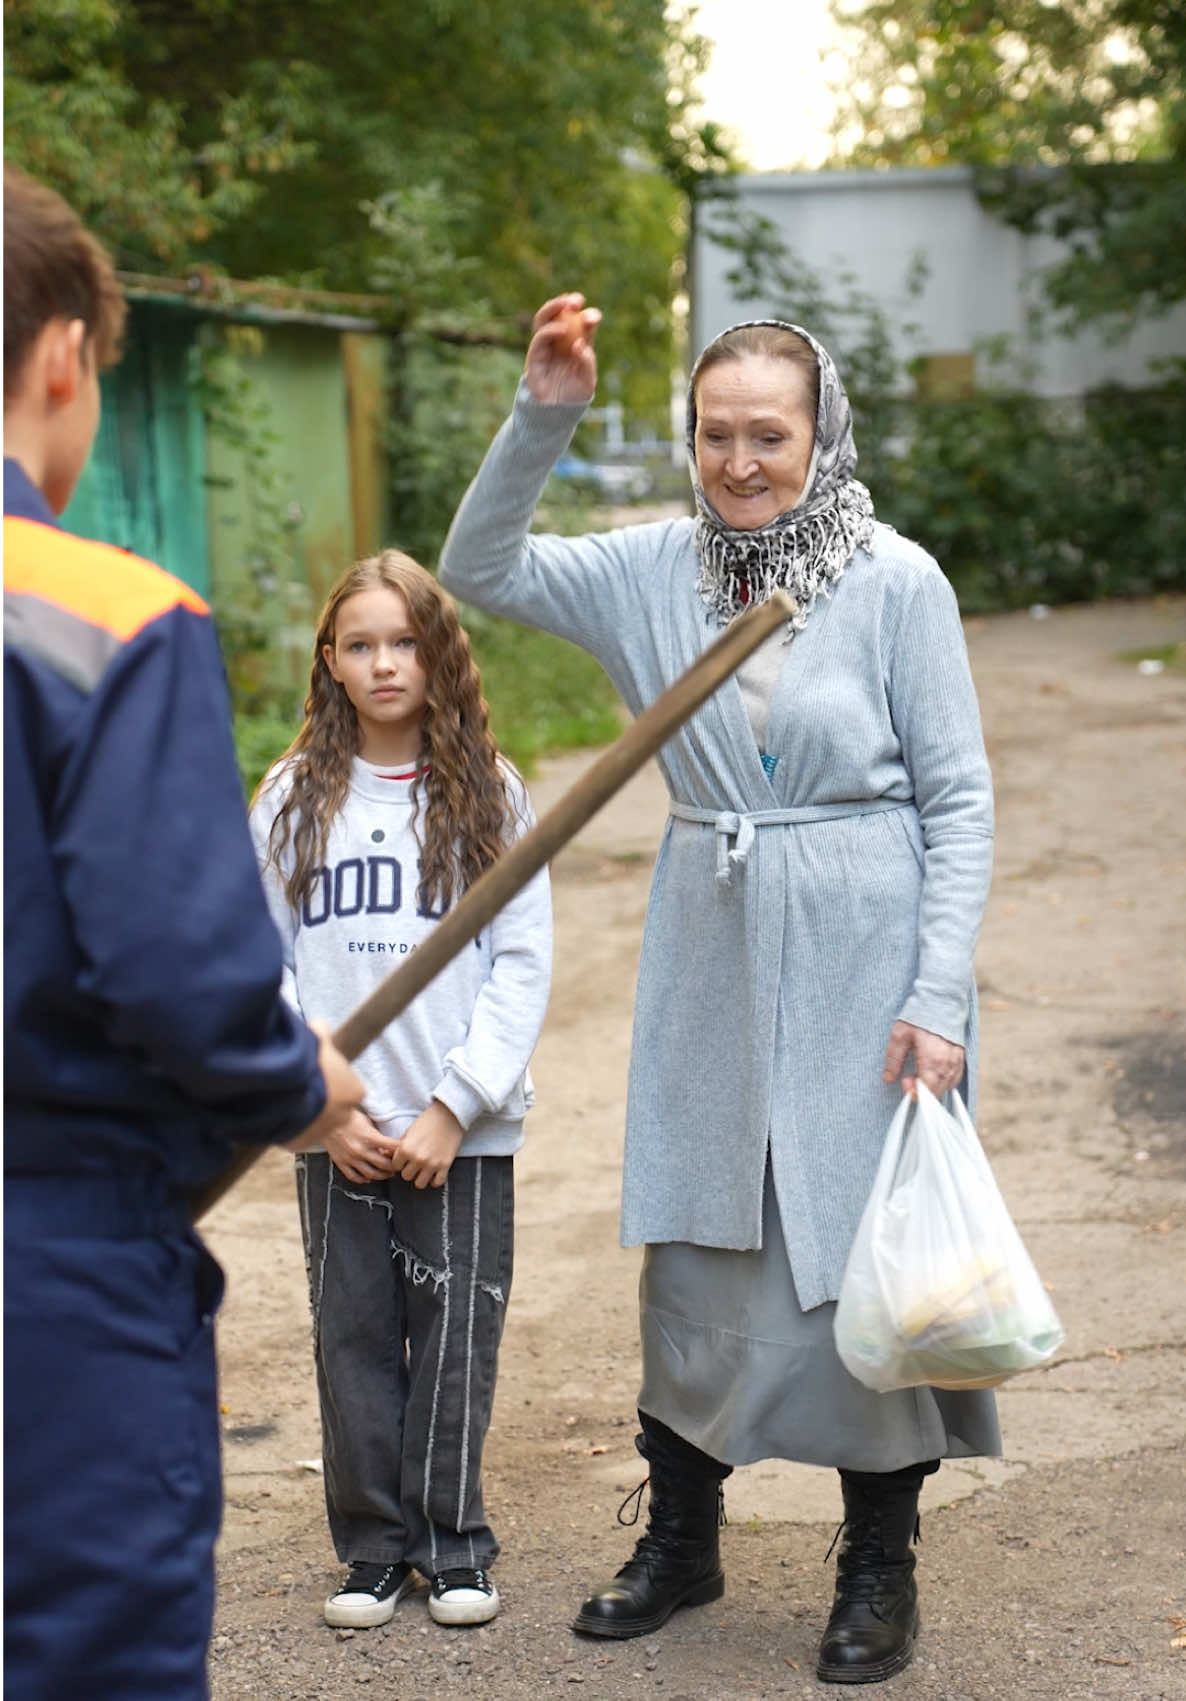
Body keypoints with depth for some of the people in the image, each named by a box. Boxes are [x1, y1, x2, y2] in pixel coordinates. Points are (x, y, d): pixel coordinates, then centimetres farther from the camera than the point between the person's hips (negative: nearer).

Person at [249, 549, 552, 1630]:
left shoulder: (487, 794, 1)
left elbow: (524, 964, -2)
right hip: (337, 1133, 1)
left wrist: (454, 1107, -9)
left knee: (457, 1338, 3)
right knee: (354, 1335, 6)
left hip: (464, 1131, -1)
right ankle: (375, 1549, 19)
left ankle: (454, 1547, 18)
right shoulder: (293, 800, 5)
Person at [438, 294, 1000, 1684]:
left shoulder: (897, 582, -8)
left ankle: (879, 1568, 21)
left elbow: (960, 799, -6)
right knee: (690, 1250, 10)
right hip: (710, 958, 4)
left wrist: (939, 995, -13)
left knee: (866, 1253, 3)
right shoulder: (657, 568, 3)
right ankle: (680, 1541, 29)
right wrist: (543, 418, -11)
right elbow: (480, 572, 3)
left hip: (860, 961, -3)